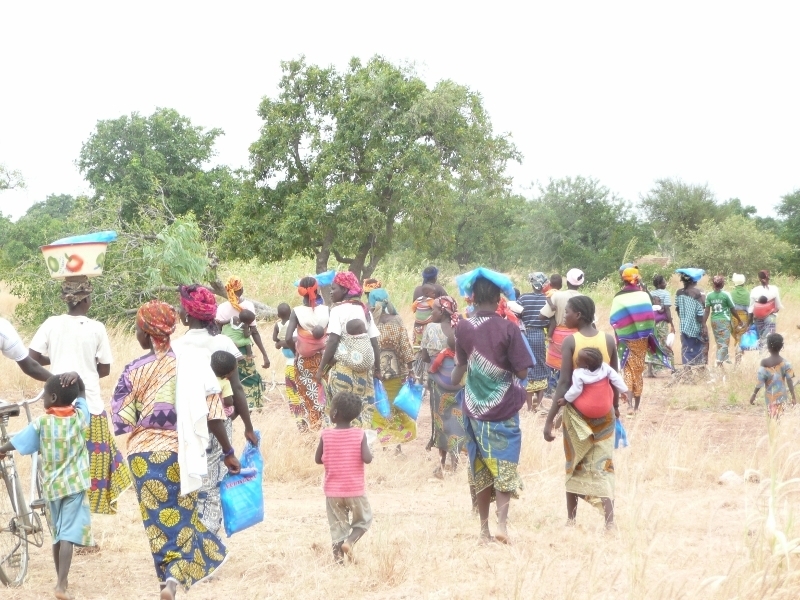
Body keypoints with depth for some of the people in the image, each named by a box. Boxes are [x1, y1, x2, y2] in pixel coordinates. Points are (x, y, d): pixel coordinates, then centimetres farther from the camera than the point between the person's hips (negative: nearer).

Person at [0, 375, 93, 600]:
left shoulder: (42, 422, -5)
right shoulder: (80, 415, -3)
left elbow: (18, 442, 4)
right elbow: (82, 396, 17)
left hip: (51, 486, 2)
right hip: (75, 484, -2)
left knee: (57, 535, 18)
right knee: (68, 535, -10)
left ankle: (61, 581, 28)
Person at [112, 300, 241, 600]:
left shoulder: (134, 371, -8)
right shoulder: (191, 361, -5)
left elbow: (122, 420, -7)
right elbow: (211, 412, -6)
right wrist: (228, 451, -1)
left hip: (144, 453, -1)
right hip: (180, 452, 1)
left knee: (158, 521, 9)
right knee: (182, 516, 11)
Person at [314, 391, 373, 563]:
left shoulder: (326, 435, -7)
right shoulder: (360, 435, -11)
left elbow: (318, 459, 0)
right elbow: (367, 459, -18)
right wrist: (368, 452, 3)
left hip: (332, 491, 1)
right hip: (355, 490, -1)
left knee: (337, 524, 12)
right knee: (363, 519, 17)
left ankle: (338, 558, 7)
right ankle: (350, 540, -7)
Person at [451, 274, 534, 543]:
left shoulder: (463, 327, -2)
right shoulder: (508, 328, -13)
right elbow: (522, 371, -12)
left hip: (475, 408, 3)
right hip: (503, 408, -3)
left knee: (480, 468, 12)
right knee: (504, 465, 1)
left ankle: (484, 528, 14)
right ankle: (502, 523, -14)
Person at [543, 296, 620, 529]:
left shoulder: (570, 341, -12)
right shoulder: (609, 340, -2)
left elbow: (564, 383, -15)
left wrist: (549, 419, -12)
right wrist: (616, 407, 22)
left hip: (576, 411, -2)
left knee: (574, 465, 15)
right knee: (602, 466, 3)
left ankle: (571, 520, 23)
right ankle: (610, 520, -13)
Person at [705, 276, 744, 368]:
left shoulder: (709, 296, -1)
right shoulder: (726, 295, -9)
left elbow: (707, 311, -3)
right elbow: (733, 309, -3)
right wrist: (739, 320, 9)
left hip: (714, 321, 4)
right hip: (724, 320, -4)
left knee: (719, 342, 17)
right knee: (724, 342, -1)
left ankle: (725, 359, 28)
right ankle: (719, 362, -11)